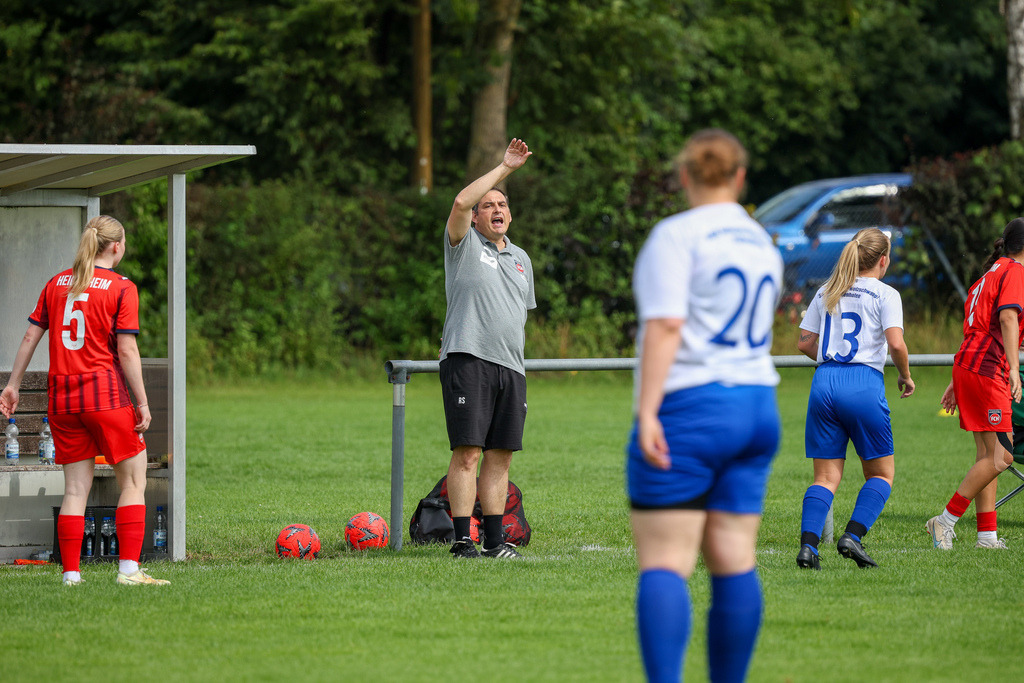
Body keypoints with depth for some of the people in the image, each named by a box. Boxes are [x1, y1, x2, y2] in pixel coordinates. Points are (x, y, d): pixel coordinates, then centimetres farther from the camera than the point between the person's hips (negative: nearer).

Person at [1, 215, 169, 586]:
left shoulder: (56, 284, 10)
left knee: (76, 487, 9)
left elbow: (30, 337, 10)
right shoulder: (122, 288, -5)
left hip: (61, 396, 5)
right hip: (106, 394, -5)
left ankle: (70, 574, 4)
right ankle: (129, 569, -4)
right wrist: (142, 403, -6)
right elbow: (127, 350, -10)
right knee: (133, 482, 4)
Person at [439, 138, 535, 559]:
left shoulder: (520, 258, 22)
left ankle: (495, 541, 10)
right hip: (468, 362, -6)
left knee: (500, 456, 5)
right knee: (467, 453, -10)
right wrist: (504, 169, -12)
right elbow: (461, 202, -15)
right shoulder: (465, 245, 4)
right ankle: (462, 541, -11)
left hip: (511, 367, 6)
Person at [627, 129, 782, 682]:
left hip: (687, 409, -7)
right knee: (734, 560, 7)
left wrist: (647, 412, -21)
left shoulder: (677, 235, -7)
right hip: (757, 409, 7)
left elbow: (665, 324, -18)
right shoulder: (762, 245, 15)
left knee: (663, 562, -9)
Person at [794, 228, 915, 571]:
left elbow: (804, 343, 14)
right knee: (881, 473, 10)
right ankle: (852, 536, -8)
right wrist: (905, 376, 5)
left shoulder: (827, 292, 14)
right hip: (864, 386, -4)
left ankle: (808, 544, -12)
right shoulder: (885, 294, 0)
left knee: (826, 476, 6)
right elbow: (896, 343, -11)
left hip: (824, 383, 4)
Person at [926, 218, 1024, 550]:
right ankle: (946, 520, -10)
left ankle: (987, 535, 7)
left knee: (987, 455, 9)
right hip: (988, 368, -10)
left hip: (968, 366, 10)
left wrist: (957, 383, 24)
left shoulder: (991, 274, 23)